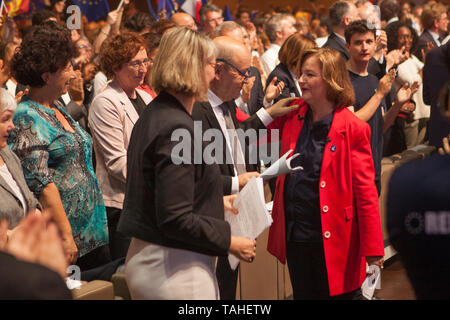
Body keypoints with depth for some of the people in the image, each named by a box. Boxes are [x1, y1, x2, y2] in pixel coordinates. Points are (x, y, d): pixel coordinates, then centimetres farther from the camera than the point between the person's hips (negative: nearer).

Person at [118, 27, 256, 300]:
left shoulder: (153, 115, 10)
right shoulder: (177, 129, -20)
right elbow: (175, 220, -24)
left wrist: (216, 203, 23)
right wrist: (229, 242, -14)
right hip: (175, 269, -10)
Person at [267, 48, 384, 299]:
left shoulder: (353, 129, -12)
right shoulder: (293, 114, 3)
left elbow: (365, 190, -11)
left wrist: (372, 247, -11)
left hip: (333, 238, -5)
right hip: (294, 234, 5)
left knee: (338, 293, 7)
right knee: (303, 294, 16)